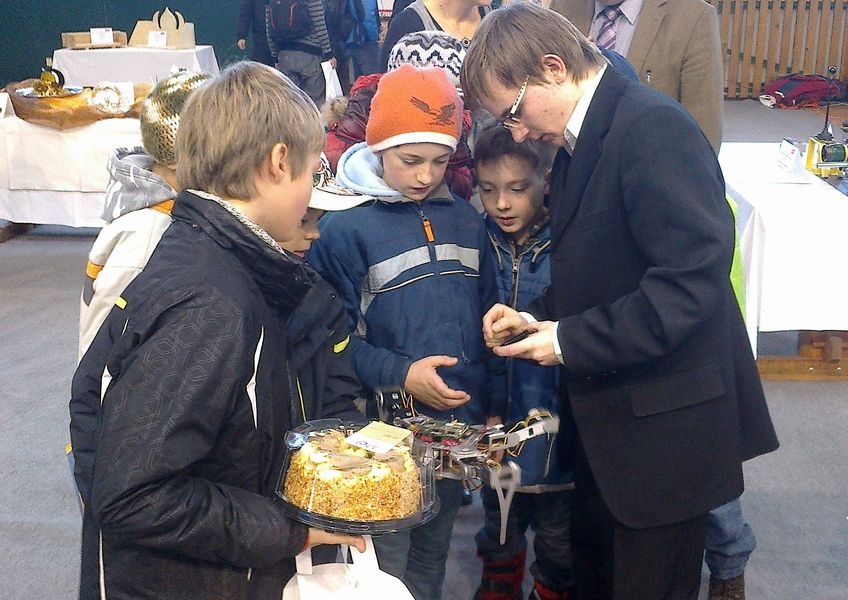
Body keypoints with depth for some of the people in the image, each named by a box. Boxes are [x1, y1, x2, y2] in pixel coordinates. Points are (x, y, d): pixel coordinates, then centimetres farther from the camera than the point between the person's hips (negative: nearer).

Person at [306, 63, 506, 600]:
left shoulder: (466, 222, 5)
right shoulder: (345, 228, -12)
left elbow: (487, 320, 10)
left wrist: (493, 406, 10)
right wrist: (399, 375, -23)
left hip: (457, 426, 5)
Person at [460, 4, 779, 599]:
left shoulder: (654, 128, -20)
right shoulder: (576, 143, 9)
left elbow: (694, 276, -27)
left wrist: (573, 340, -21)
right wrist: (537, 318, 0)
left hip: (664, 422, -9)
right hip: (606, 415, 9)